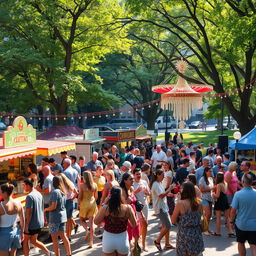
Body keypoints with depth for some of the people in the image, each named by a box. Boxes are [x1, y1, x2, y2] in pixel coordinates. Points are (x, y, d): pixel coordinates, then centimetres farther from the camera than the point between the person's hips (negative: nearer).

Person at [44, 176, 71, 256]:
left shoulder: (55, 192, -18)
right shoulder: (63, 192, 6)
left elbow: (53, 206, -22)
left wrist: (46, 209, -5)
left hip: (55, 218, -8)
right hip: (63, 216, 8)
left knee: (54, 238, 3)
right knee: (63, 235, 15)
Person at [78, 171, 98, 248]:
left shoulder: (82, 185, -13)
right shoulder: (94, 185, -3)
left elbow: (80, 196, -10)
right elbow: (96, 196, 6)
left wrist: (79, 203, 7)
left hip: (84, 204, -3)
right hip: (93, 204, 3)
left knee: (82, 220, 21)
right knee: (91, 223, 6)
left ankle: (87, 231, -7)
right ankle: (91, 242, 7)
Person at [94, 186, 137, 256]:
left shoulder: (105, 208, -17)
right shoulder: (128, 208, -15)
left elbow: (96, 222, -6)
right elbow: (134, 225, -6)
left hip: (108, 239, 0)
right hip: (123, 240, 0)